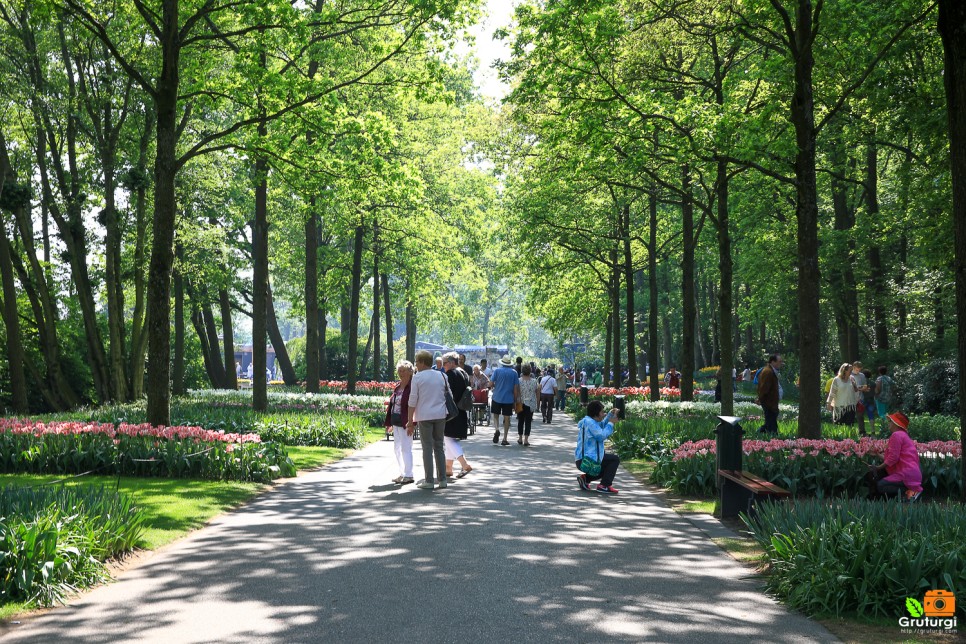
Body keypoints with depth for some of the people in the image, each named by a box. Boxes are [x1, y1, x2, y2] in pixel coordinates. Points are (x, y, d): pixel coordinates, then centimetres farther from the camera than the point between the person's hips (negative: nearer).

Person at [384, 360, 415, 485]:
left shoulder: (412, 386, -12)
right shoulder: (398, 387, 13)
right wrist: (389, 422, 15)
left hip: (405, 423, -9)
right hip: (396, 422, 9)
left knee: (406, 448, -5)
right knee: (397, 448, 13)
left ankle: (409, 475, 2)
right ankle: (402, 474, 21)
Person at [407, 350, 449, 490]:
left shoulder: (417, 377, -6)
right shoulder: (441, 376, 8)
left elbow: (413, 401, -6)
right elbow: (447, 396, 11)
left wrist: (410, 420, -1)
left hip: (425, 416, -4)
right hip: (440, 415, 4)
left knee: (427, 447, 0)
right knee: (439, 447, 11)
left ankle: (429, 481, 0)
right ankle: (442, 479, 12)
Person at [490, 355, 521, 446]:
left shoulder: (497, 370, -3)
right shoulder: (514, 372, 0)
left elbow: (491, 383, -7)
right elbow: (516, 387, -1)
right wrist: (515, 399, 7)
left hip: (497, 397, -1)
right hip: (509, 398, 1)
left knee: (496, 415, 15)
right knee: (507, 418, 7)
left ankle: (497, 429, -13)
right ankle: (504, 439, 8)